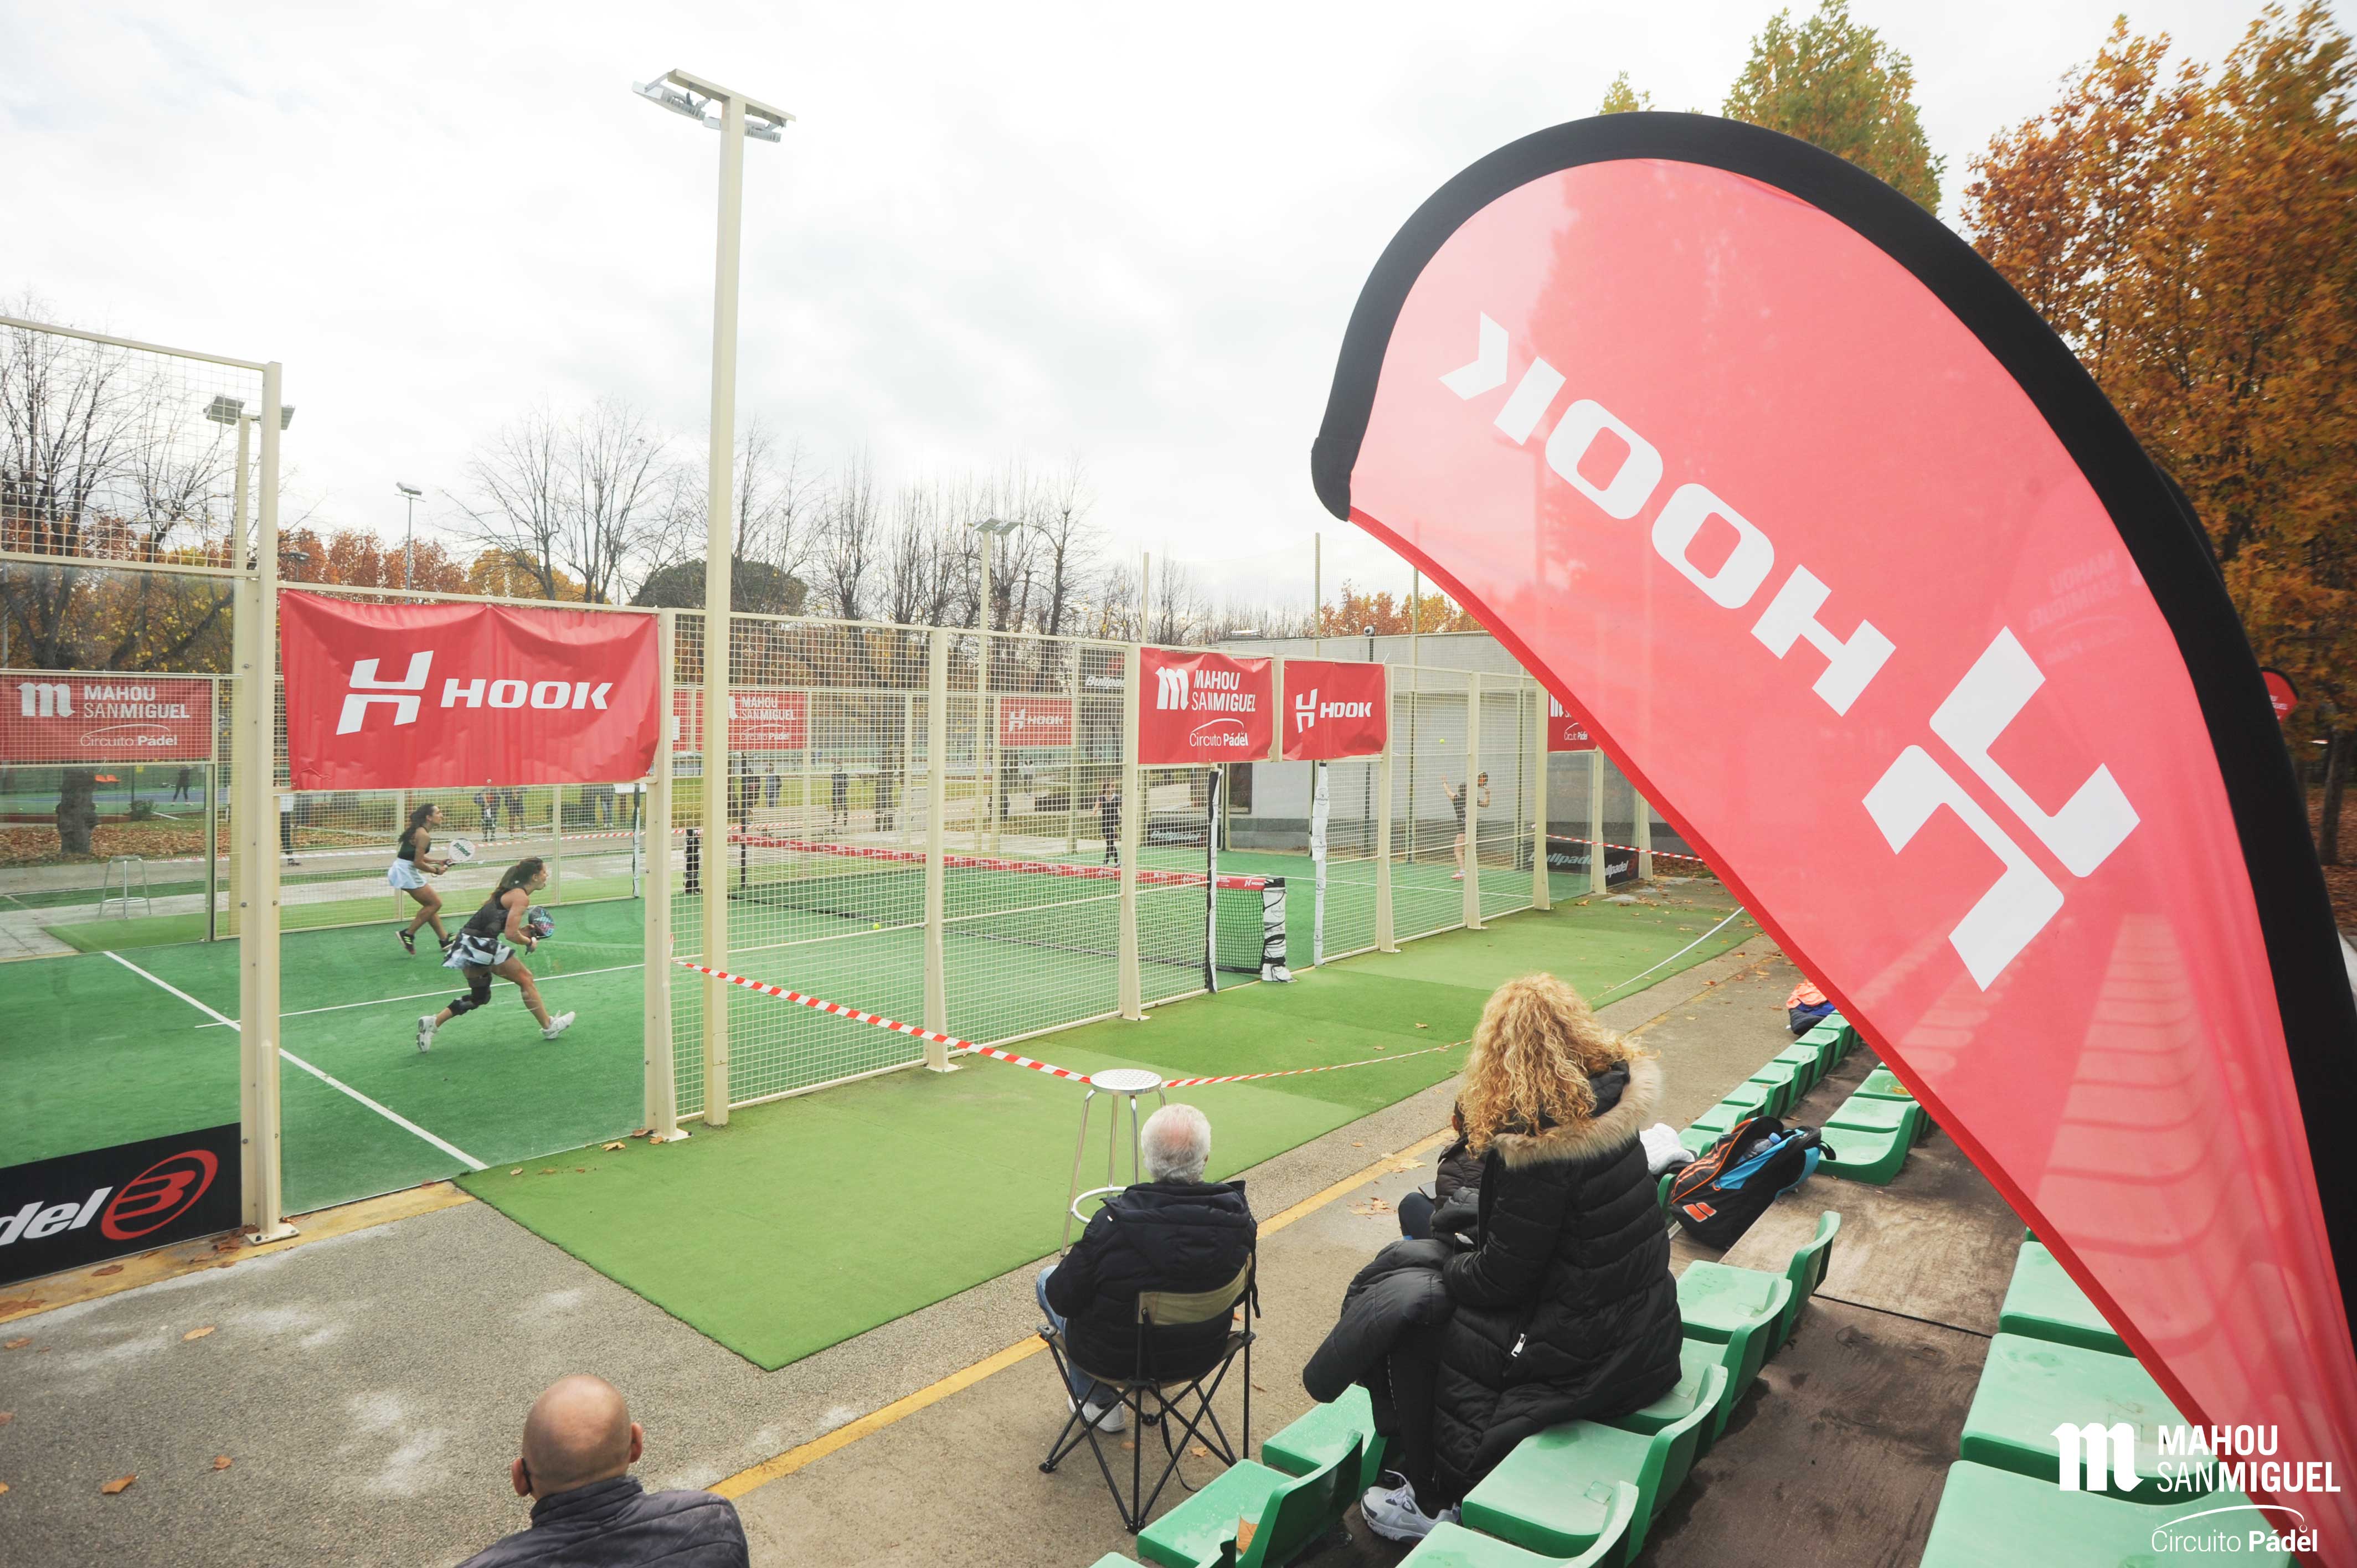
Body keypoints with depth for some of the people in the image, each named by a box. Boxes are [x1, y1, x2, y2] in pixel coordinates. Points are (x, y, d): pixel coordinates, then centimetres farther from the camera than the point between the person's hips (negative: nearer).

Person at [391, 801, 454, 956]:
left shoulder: (419, 831, 11)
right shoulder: (423, 835, -19)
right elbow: (418, 863, -19)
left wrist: (439, 862, 11)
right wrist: (436, 871, -5)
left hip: (404, 870, 10)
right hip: (406, 872, -10)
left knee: (431, 904, 14)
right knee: (435, 903, -4)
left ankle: (444, 940, 20)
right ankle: (408, 934, 2)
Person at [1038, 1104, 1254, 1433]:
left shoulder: (1114, 1222, -32)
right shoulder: (1237, 1216, -21)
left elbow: (1064, 1300, -19)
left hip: (1117, 1356, -4)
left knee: (1048, 1279, 22)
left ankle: (1099, 1401, 26)